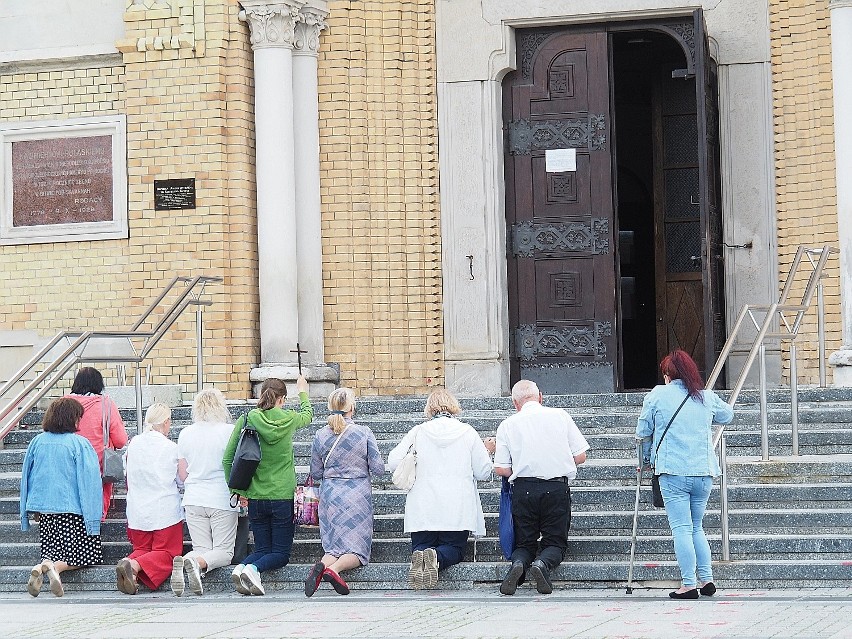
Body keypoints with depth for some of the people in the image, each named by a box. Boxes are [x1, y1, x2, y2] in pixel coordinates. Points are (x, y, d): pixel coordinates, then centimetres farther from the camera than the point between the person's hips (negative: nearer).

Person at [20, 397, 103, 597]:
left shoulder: (37, 442, 4)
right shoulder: (79, 443, -10)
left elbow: (26, 476, 12)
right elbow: (89, 481, -10)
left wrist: (34, 509, 23)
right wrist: (92, 514, -4)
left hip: (43, 509, 5)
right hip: (72, 509, -5)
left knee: (53, 551, 14)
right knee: (87, 554, 2)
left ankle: (42, 566, -18)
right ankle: (55, 567, -24)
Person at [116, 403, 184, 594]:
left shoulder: (133, 444, 5)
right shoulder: (171, 447, -8)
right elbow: (182, 480, 2)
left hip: (138, 512, 4)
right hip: (166, 511, -4)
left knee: (142, 549, 16)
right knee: (166, 553, 0)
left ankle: (130, 562, -20)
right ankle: (135, 566, -29)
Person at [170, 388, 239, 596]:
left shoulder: (186, 433, 3)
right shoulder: (229, 431, -9)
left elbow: (182, 474, 9)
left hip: (193, 500, 4)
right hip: (222, 499, -4)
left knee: (201, 548, 11)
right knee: (224, 552, 4)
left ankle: (182, 562, -23)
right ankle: (197, 562, -27)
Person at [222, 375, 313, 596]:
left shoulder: (246, 420, -4)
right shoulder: (288, 420, -5)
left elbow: (228, 460, -3)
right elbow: (308, 415, 21)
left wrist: (237, 490, 7)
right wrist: (303, 393, 40)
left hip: (256, 497, 2)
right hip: (283, 496, -2)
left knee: (262, 550, 14)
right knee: (281, 553, 5)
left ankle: (241, 567, -17)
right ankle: (253, 569, -25)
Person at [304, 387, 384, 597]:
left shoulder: (320, 435, 1)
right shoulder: (364, 433, -7)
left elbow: (315, 473, 7)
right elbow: (378, 468, -5)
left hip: (330, 495, 3)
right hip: (358, 493, -3)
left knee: (334, 546, 9)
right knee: (357, 548, 2)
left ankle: (322, 564, -25)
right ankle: (334, 568, -30)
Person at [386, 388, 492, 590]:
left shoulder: (417, 433, 0)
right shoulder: (468, 433, 0)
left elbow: (393, 463, -2)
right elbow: (483, 472, 2)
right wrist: (487, 452, 23)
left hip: (423, 510, 1)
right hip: (458, 510, 0)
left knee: (420, 545, 14)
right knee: (455, 548, 11)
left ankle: (419, 557, -23)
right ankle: (438, 558, -24)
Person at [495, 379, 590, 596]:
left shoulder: (507, 425, 4)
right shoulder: (560, 416, 5)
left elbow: (501, 469, 0)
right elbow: (580, 456, 5)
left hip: (523, 489, 0)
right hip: (557, 488, 0)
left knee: (524, 543, 14)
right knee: (555, 542, 11)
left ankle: (519, 562, -19)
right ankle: (543, 563, -22)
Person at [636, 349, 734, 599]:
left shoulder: (657, 395, 0)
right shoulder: (707, 398, 9)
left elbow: (643, 432, 8)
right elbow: (727, 415, 29)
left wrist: (646, 458, 25)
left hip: (673, 471, -4)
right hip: (704, 472, 4)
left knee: (681, 528, -3)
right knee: (696, 527, 17)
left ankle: (688, 584, -6)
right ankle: (706, 578, 12)